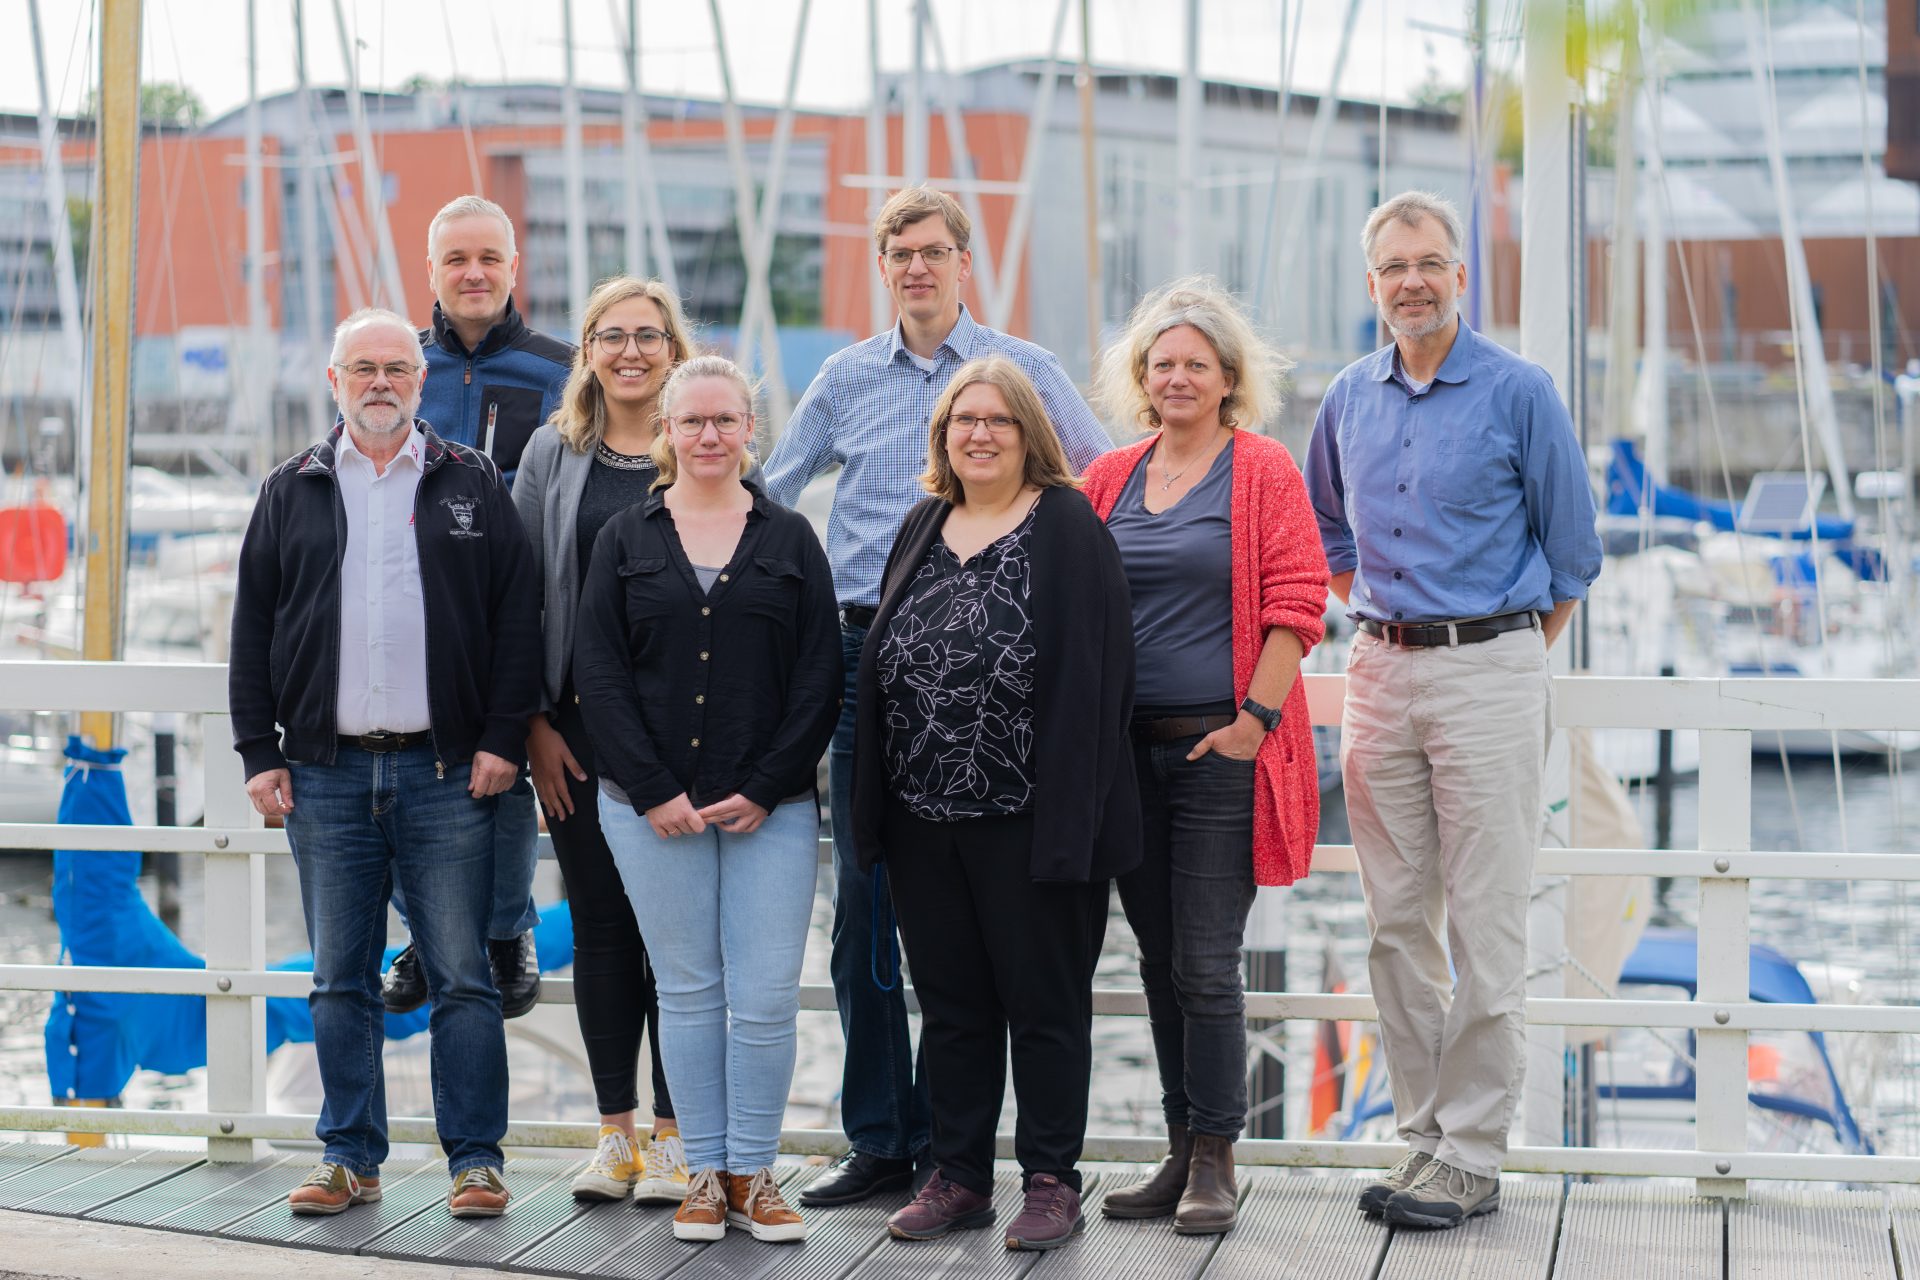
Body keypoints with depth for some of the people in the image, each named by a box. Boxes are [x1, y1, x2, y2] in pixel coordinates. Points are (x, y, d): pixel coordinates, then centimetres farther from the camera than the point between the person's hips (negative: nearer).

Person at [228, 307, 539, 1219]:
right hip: (326, 775, 2)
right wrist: (259, 753, 3)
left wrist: (504, 737, -4)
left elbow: (516, 618, 4)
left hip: (446, 773, -2)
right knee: (340, 981, 7)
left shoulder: (473, 486, 7)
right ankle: (350, 1159, 15)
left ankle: (475, 1160, 5)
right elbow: (252, 628, 11)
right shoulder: (292, 492, 11)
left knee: (461, 977, -1)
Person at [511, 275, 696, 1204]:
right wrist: (535, 722, 0)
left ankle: (674, 1135, 8)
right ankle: (615, 1133, 14)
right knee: (600, 927, 6)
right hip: (581, 725, 2)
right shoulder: (554, 453, 8)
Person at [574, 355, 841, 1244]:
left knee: (766, 998, -3)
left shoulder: (789, 540, 8)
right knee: (688, 992, 5)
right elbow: (598, 672, 1)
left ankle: (754, 1172, 9)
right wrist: (653, 790, -8)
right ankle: (706, 1172, 14)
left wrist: (765, 789, -7)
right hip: (652, 806, 0)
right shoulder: (625, 541, 7)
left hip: (770, 807, 0)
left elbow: (821, 677, 2)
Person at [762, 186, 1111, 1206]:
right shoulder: (847, 377, 12)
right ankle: (877, 1140, 9)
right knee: (864, 903, 2)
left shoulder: (1022, 370, 4)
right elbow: (768, 495, 19)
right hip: (866, 653, 3)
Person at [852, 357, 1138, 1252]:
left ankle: (1051, 1180, 13)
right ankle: (959, 1176, 22)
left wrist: (1068, 818, -18)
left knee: (1044, 1002, 3)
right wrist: (874, 806, 8)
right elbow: (880, 663, 15)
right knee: (950, 1003, 12)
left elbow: (1089, 674, -12)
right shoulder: (923, 529, 14)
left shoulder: (1066, 527, -6)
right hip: (924, 817, 6)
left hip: (1026, 823, -6)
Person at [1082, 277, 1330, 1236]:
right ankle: (1181, 1150, 19)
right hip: (1128, 749, 5)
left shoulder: (1262, 471, -1)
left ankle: (1215, 1160, 3)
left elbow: (1294, 605, -6)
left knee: (1206, 965, -6)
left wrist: (1256, 717, -12)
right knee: (1161, 961, 10)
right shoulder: (1110, 480, 13)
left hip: (1220, 745, -5)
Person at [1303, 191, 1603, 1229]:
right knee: (1397, 923, 7)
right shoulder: (1348, 401, 10)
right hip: (1380, 673, 5)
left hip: (1488, 669, -5)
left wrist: (1496, 655, 5)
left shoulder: (1518, 393, -4)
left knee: (1486, 927, -4)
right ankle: (1421, 1133, 16)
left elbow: (1572, 551, 2)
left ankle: (1473, 1154, 1)